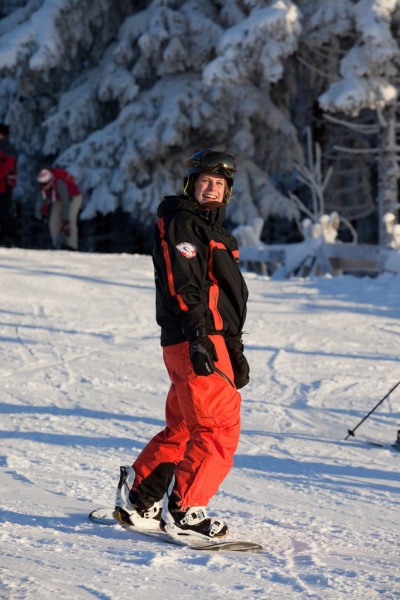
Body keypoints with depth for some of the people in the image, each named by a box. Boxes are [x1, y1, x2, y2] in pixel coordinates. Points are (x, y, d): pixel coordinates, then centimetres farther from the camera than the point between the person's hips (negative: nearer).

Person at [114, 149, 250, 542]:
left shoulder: (212, 229, 26)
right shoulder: (181, 222, -5)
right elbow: (184, 285, -18)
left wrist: (235, 348, 29)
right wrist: (198, 337, -28)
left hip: (213, 339, 10)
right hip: (194, 342, -10)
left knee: (183, 428, 14)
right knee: (219, 429, -13)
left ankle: (136, 499, 20)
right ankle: (182, 512, -10)